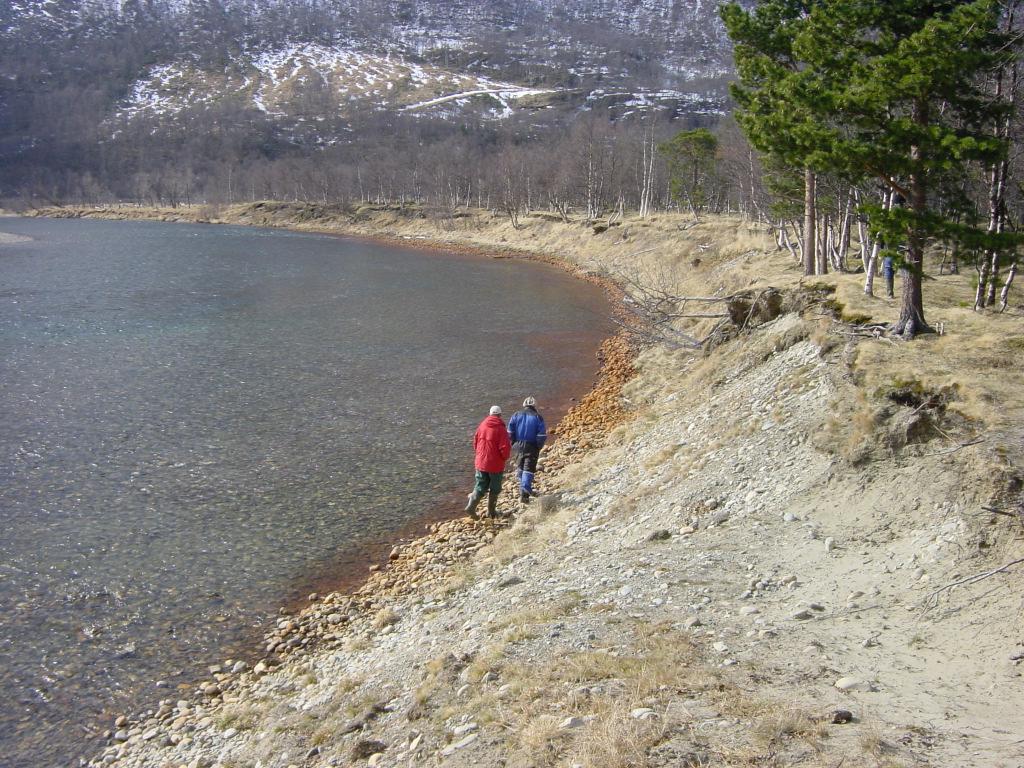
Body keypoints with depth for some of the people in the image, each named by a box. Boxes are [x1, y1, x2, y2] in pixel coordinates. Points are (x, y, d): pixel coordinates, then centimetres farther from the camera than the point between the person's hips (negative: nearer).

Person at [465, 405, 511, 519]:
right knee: (494, 488, 12)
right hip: (496, 464, -4)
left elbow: (475, 443, 8)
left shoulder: (482, 426, 0)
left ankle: (471, 506, -4)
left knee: (480, 486, 13)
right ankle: (491, 511, 18)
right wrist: (505, 458, 3)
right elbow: (505, 448, -17)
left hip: (481, 463, 4)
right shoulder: (500, 429, -15)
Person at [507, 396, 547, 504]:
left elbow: (510, 432, 0)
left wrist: (513, 443, 11)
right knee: (528, 470, 0)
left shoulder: (516, 415, 2)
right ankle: (524, 494, -9)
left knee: (519, 467, 20)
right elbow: (542, 435, -9)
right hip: (532, 447, -3)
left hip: (518, 445, 3)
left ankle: (524, 490, 32)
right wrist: (539, 447, 3)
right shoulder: (538, 417, -6)